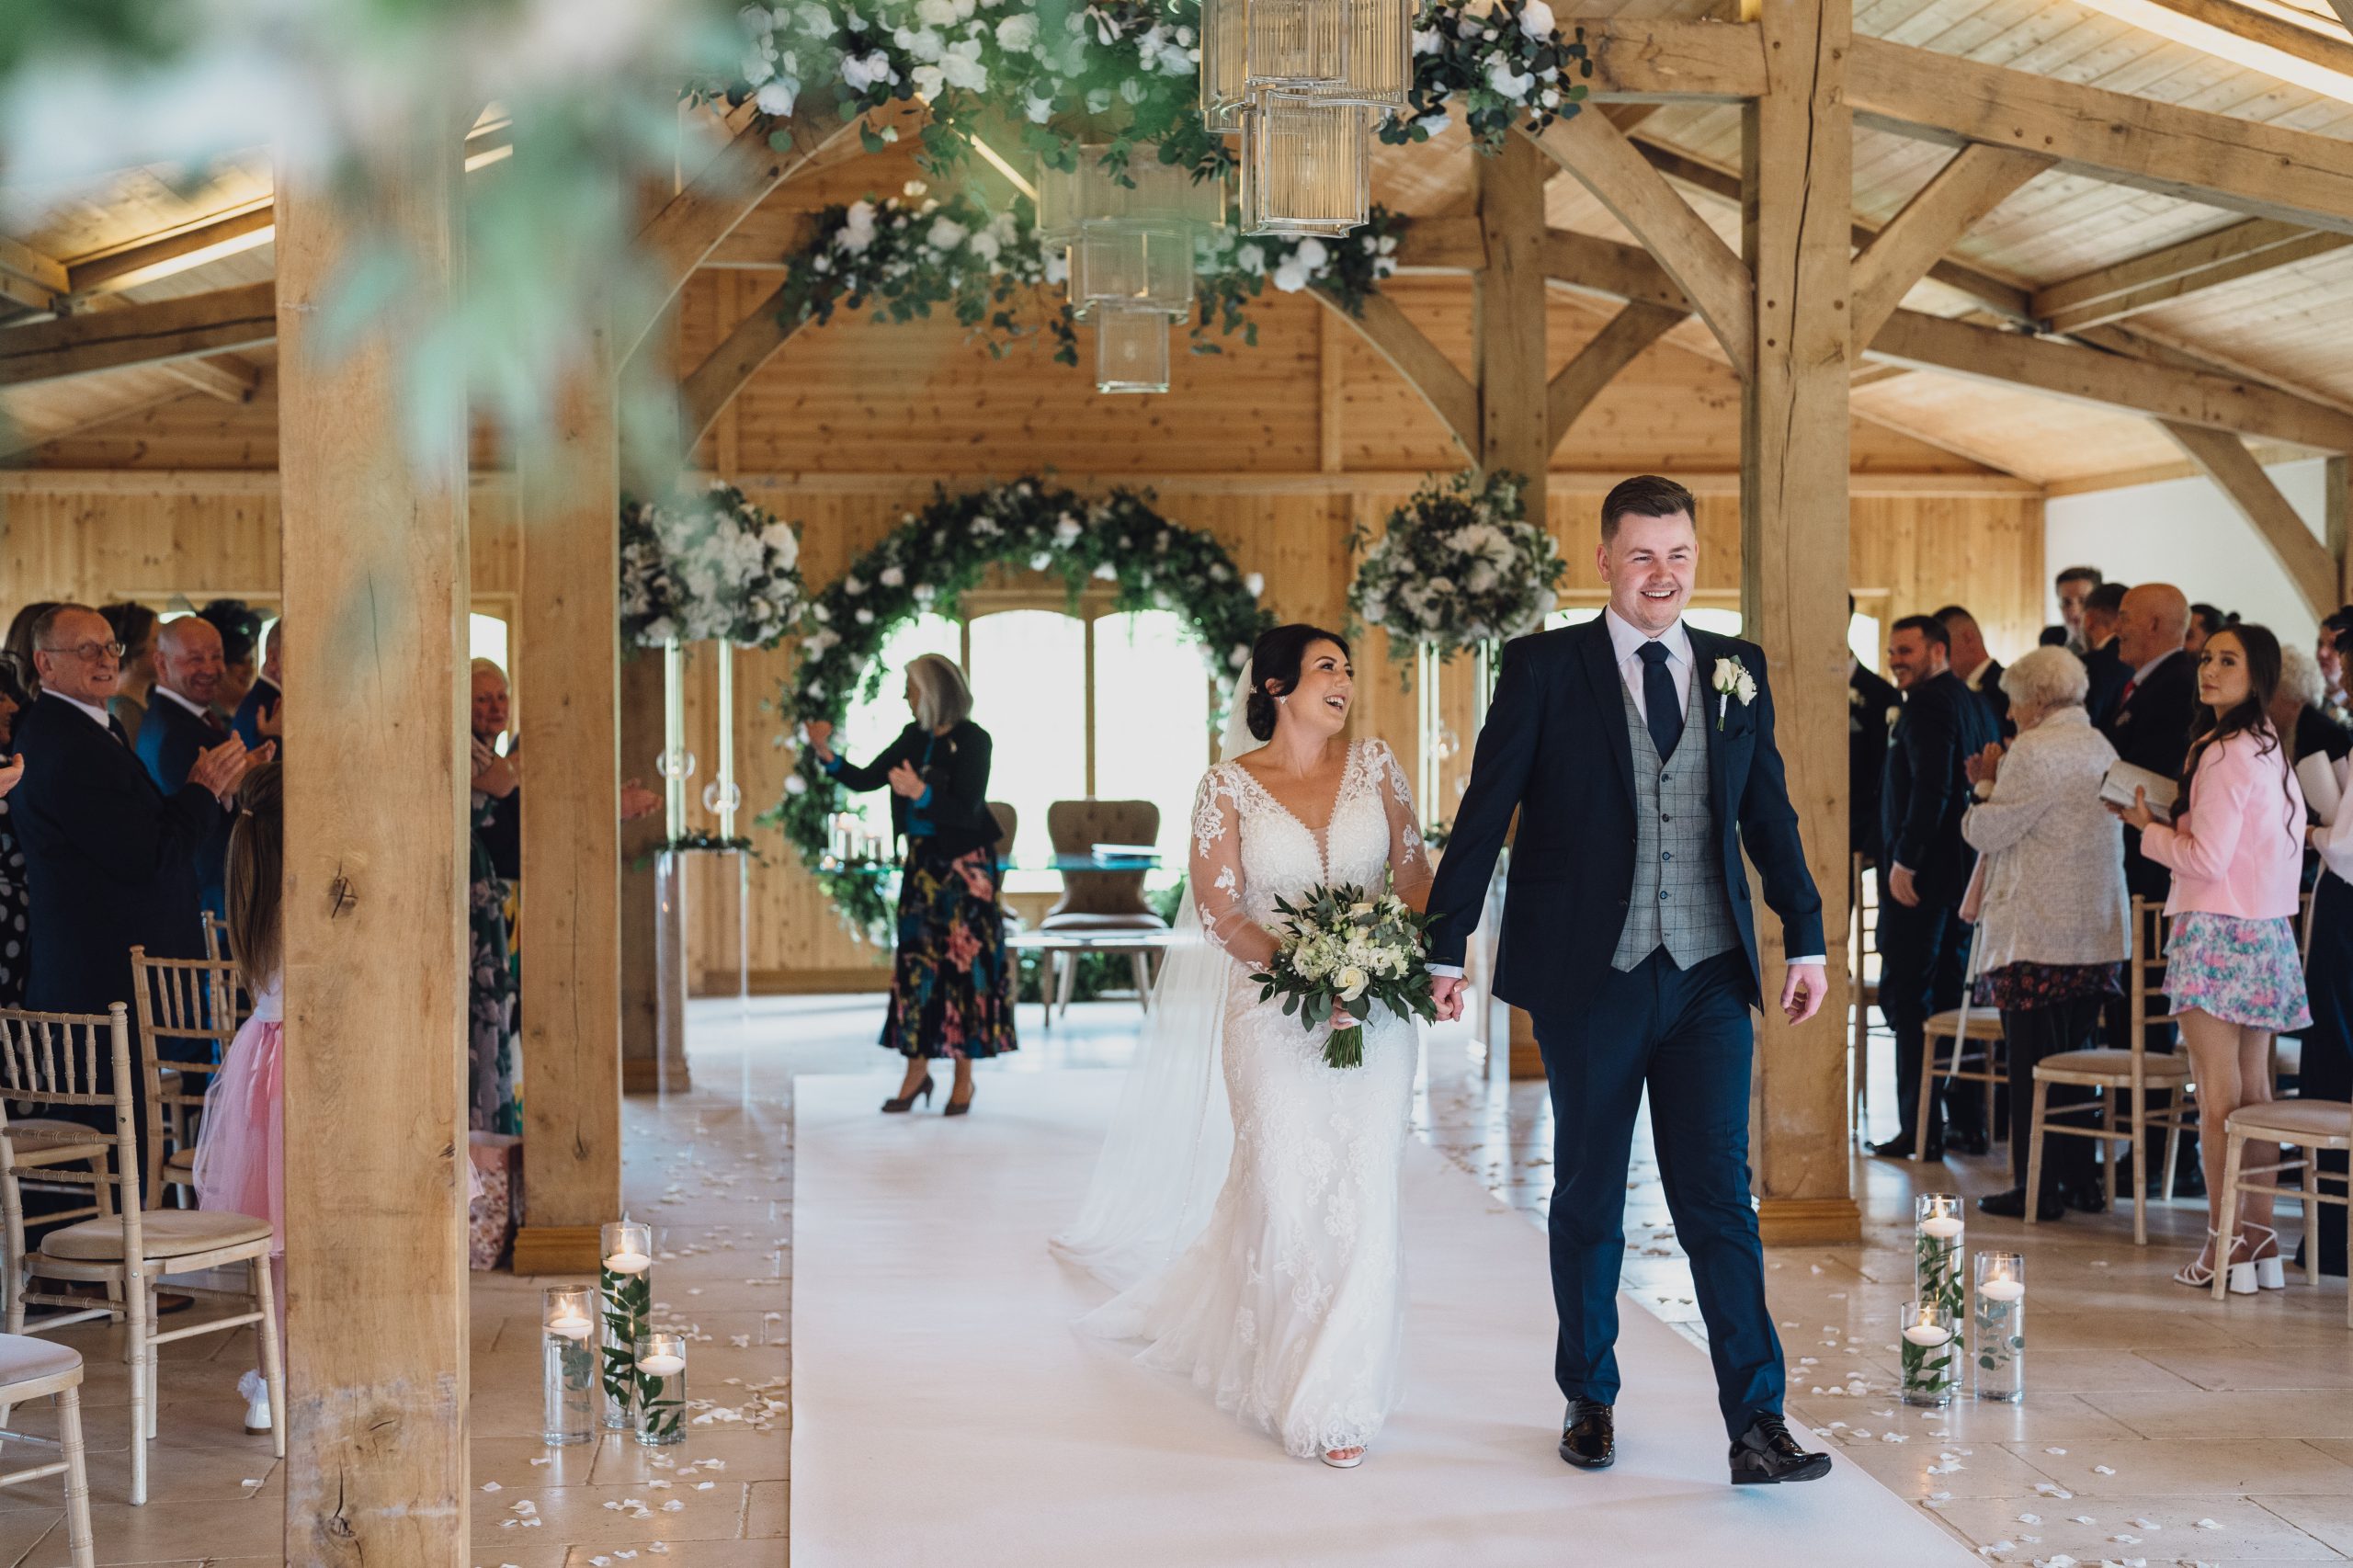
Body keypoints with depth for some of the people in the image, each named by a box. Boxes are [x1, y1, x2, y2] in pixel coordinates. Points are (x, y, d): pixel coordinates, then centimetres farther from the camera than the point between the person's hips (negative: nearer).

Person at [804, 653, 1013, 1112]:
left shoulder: (972, 741, -11)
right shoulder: (914, 739, 8)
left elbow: (967, 810, -19)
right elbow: (865, 780, 10)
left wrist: (921, 793, -34)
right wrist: (827, 756, -5)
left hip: (964, 866, -6)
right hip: (923, 863, 6)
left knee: (963, 962, -3)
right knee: (916, 962, 5)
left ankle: (964, 1078, 6)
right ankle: (917, 1069, 14)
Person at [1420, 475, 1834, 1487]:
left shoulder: (1738, 671, 9)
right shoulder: (1544, 668, 0)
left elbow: (1770, 814, 14)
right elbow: (1485, 811, 0)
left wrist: (1806, 938, 11)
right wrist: (1445, 947, -1)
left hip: (1709, 976, 2)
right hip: (1589, 976, -1)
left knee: (1720, 1196, -2)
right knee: (1588, 1196, 10)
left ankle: (1757, 1423, -1)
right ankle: (1590, 1401, 25)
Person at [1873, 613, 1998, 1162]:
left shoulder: (1928, 704, -13)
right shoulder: (1975, 703, 16)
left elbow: (1932, 788, -23)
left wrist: (1904, 860, -20)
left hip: (1920, 873, -10)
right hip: (1965, 869, 10)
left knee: (1906, 996, -6)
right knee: (1951, 992, 14)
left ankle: (1921, 1130, -7)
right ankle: (1970, 1122, 16)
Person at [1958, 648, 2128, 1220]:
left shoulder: (2033, 751, -14)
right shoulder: (2101, 747, 13)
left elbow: (1987, 833, -12)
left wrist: (1985, 785, 5)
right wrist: (1996, 785, 16)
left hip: (2038, 932, -8)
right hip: (2099, 932, 8)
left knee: (2030, 1063, -3)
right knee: (2075, 1058, 14)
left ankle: (2037, 1188, 0)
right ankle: (2079, 1178, 19)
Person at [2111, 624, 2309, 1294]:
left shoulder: (2223, 753, -15)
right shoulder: (2270, 749, 13)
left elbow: (2208, 859, -18)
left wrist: (2148, 827, -2)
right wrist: (2168, 822, 15)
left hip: (2217, 935, -9)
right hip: (2267, 933, 9)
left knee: (2217, 1097, -5)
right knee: (2253, 1092, 12)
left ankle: (2225, 1251, -3)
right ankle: (2262, 1242, 16)